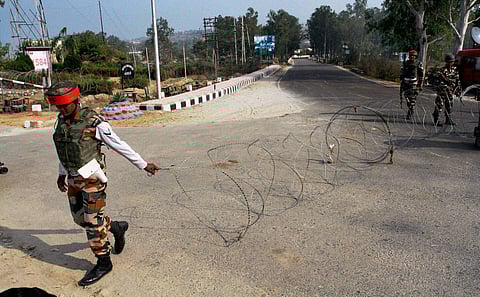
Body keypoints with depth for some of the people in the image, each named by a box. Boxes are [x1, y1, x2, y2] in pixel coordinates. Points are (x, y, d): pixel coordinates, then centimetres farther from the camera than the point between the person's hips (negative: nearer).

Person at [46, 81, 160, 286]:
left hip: (93, 178, -7)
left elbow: (120, 146, -12)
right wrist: (62, 174, 26)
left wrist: (143, 165, -6)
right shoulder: (61, 121, 3)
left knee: (92, 221, -2)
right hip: (74, 179, 7)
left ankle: (103, 263, 15)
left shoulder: (95, 123, -18)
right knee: (80, 218, 14)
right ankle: (117, 228, 36)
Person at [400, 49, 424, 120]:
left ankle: (410, 114, -1)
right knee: (407, 98, 6)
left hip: (414, 85, -3)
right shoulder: (405, 64, 6)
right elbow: (401, 74, 11)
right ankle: (412, 110, 28)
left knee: (412, 100, -6)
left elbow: (421, 76, 3)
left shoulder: (419, 64, -1)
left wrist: (421, 85, 0)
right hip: (406, 84, 3)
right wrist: (401, 83, 8)